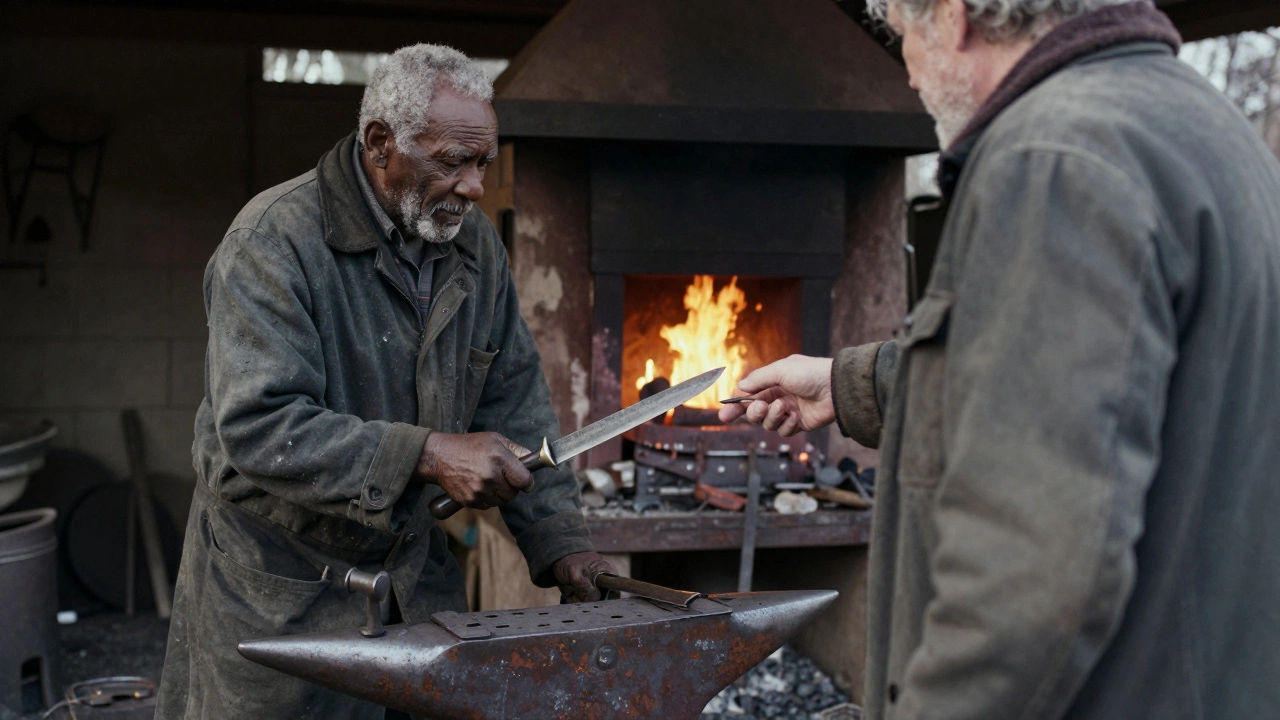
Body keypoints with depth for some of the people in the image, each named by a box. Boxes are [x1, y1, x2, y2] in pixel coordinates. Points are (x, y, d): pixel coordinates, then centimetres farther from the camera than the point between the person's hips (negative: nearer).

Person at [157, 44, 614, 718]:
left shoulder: (475, 242, 2)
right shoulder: (275, 239, -19)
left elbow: (514, 399, 5)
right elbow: (258, 427, -28)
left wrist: (559, 540, -4)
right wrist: (427, 455, -33)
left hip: (413, 573, 6)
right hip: (281, 586, -6)